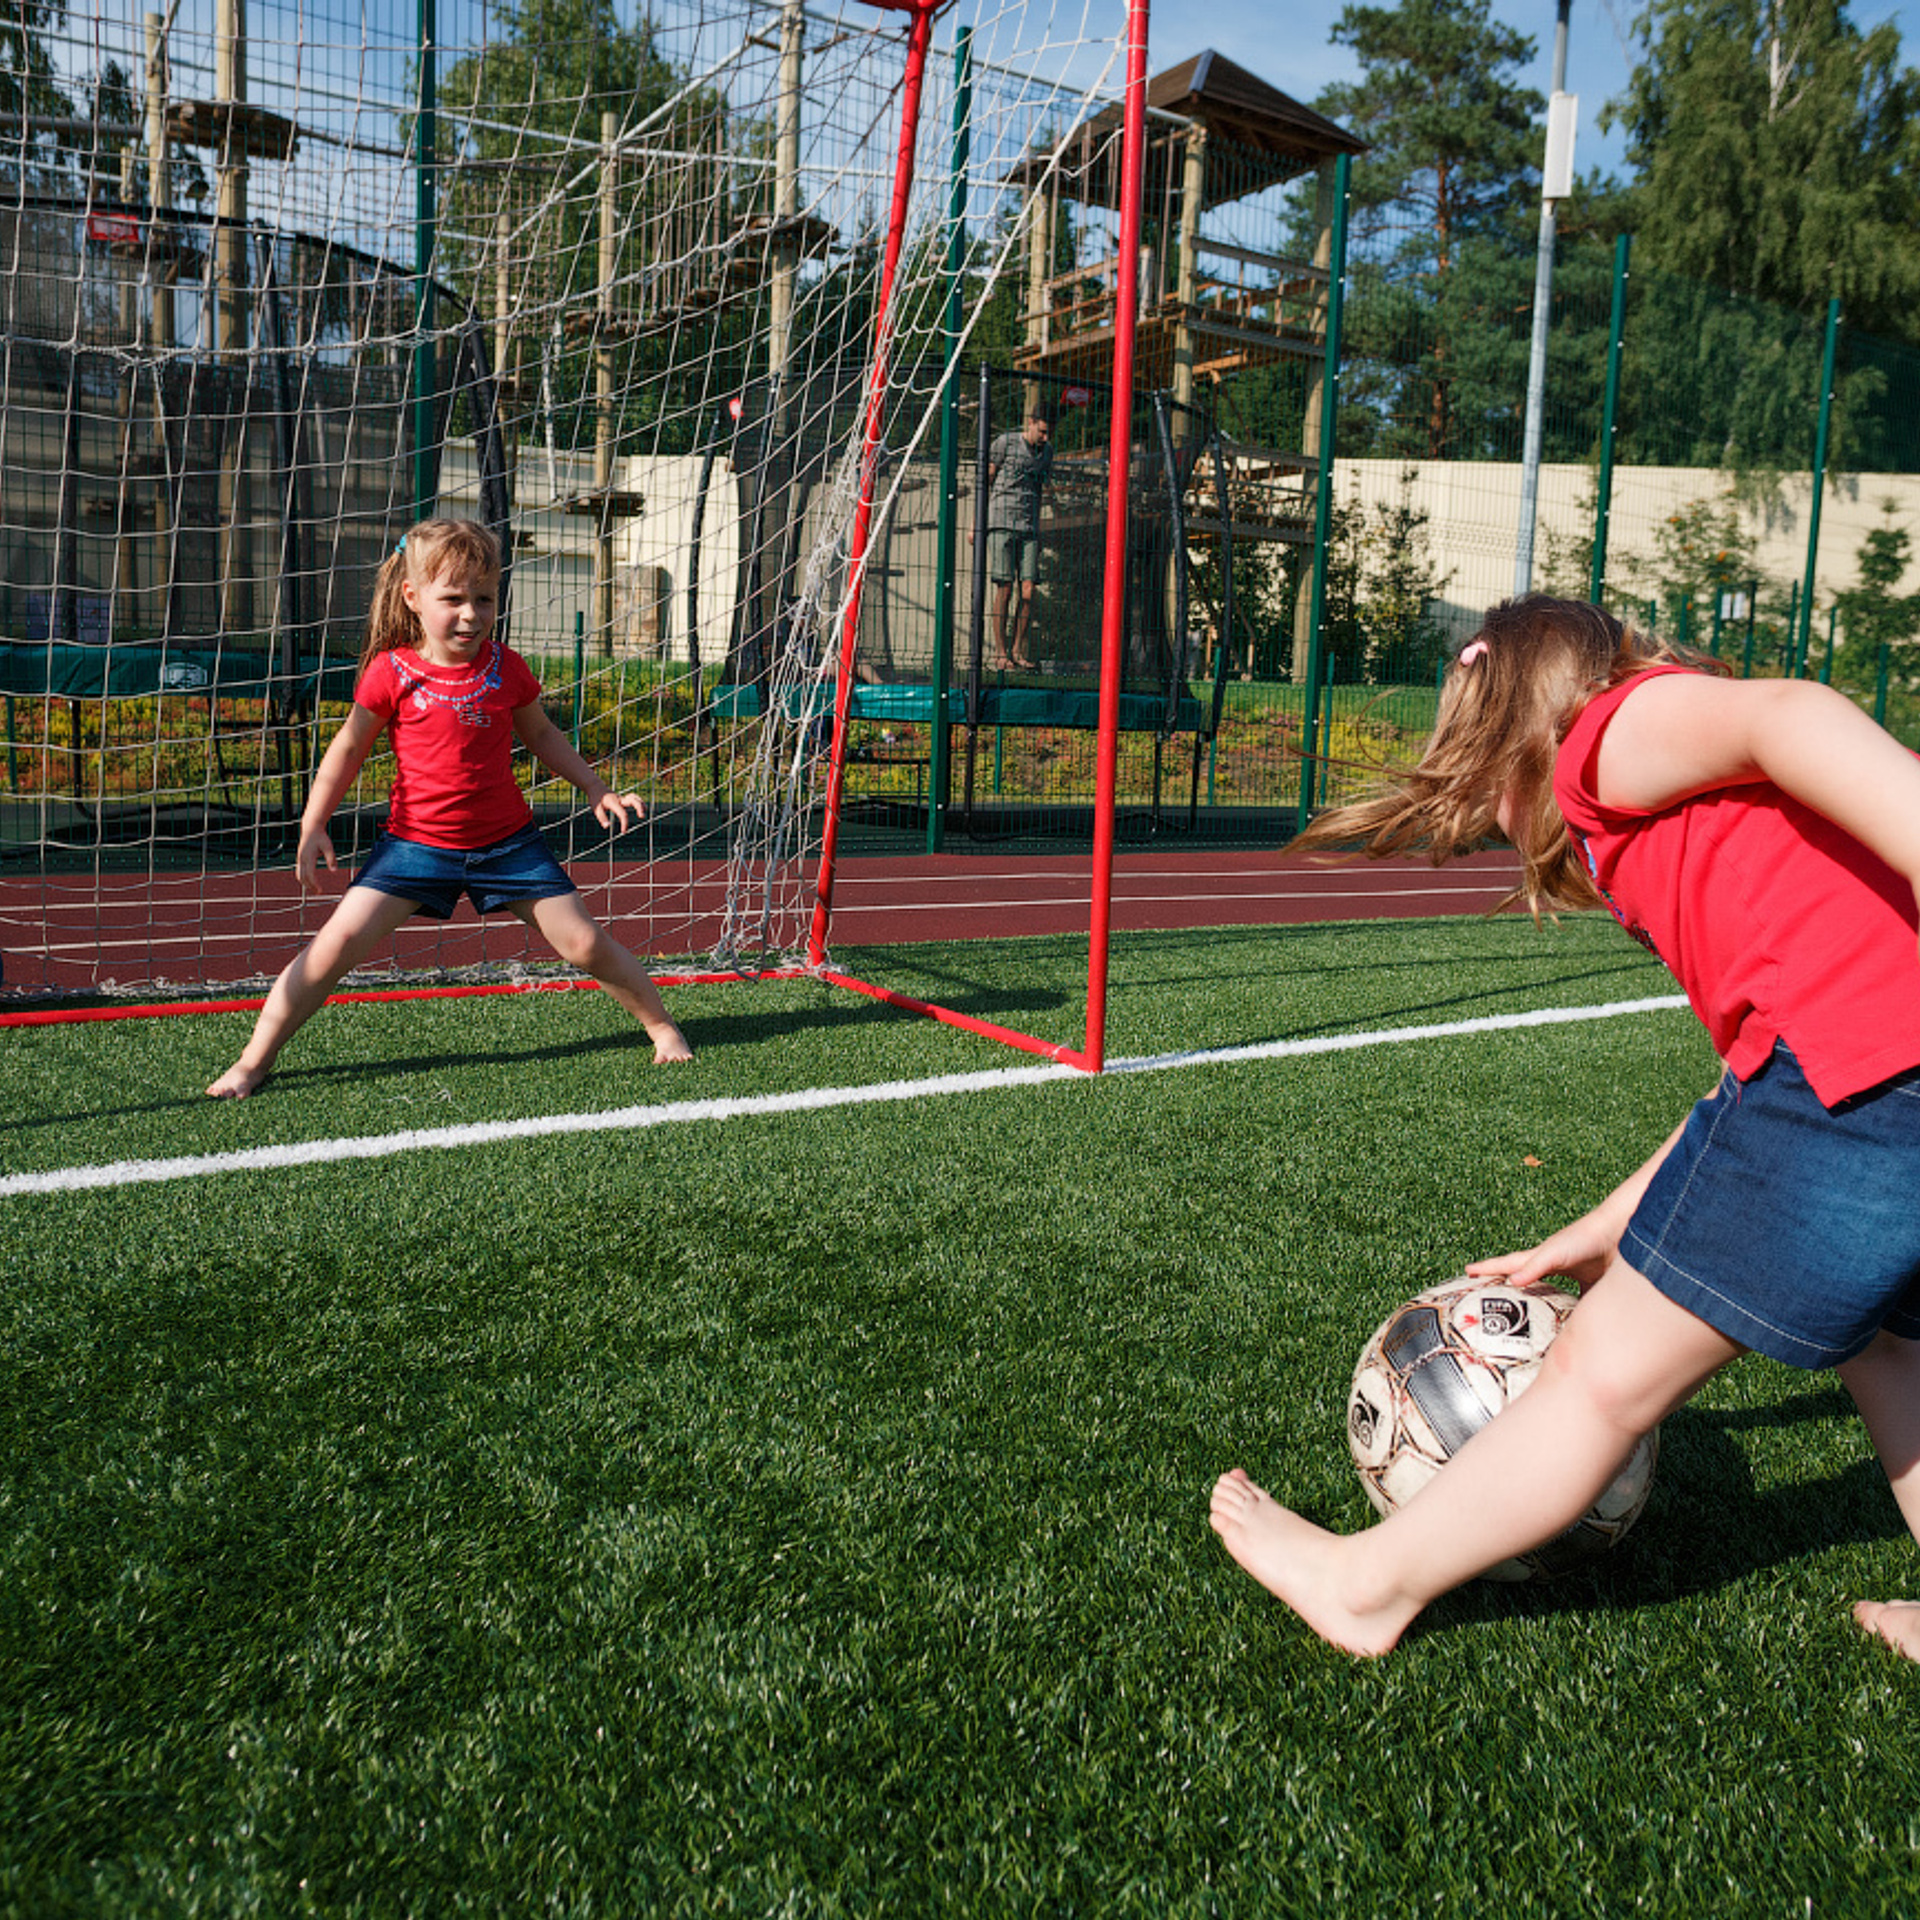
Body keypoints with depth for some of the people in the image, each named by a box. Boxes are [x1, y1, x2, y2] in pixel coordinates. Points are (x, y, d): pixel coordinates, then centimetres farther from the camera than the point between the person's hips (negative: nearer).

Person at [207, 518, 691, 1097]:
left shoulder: (506, 668, -2)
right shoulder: (391, 672, -8)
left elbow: (542, 734, 15)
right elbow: (348, 749, 3)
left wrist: (595, 789, 9)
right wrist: (312, 828, 0)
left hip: (507, 841, 1)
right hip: (416, 841, -1)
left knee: (584, 942, -1)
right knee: (338, 941, -11)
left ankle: (663, 1027, 19)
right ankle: (253, 1062, 0)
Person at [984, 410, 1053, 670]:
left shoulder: (1047, 450, 15)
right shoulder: (1005, 442, -1)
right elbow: (986, 482, 2)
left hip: (1028, 527, 4)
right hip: (1001, 524, -4)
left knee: (1028, 590, -3)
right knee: (1004, 588, -6)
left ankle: (1017, 649, 8)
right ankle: (1000, 652, 0)